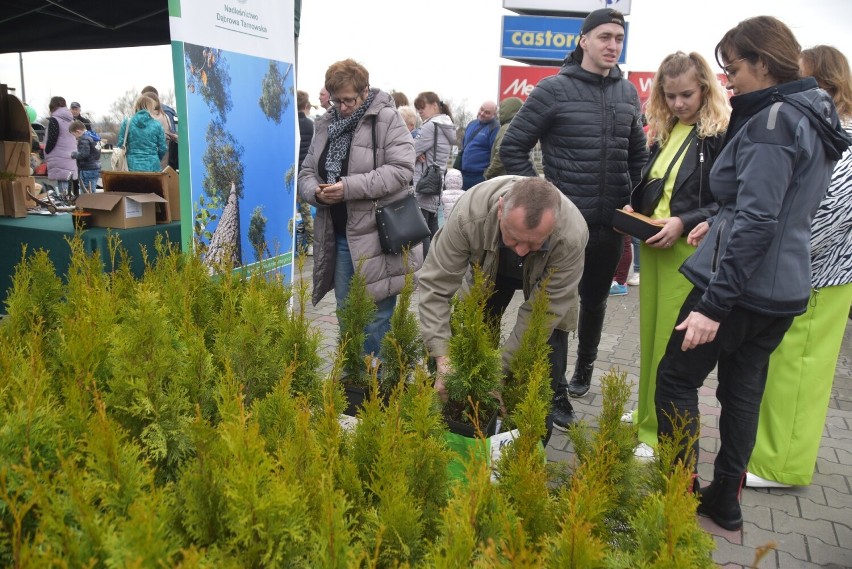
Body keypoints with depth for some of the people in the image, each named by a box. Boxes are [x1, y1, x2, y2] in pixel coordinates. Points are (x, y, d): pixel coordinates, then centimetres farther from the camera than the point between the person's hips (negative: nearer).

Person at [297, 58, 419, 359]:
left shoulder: (387, 120, -6)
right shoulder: (325, 125, 13)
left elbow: (401, 170, -16)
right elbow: (306, 173, 16)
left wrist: (350, 187, -22)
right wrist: (316, 192, -9)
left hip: (378, 236, -6)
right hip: (339, 238, 6)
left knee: (375, 319, 1)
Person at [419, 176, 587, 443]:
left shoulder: (572, 236, -42)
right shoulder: (469, 213, -42)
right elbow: (434, 285, -36)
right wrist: (443, 359, -45)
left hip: (543, 278, 0)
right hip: (489, 270, 1)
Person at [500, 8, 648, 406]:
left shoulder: (628, 93, 8)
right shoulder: (554, 89, -8)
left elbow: (638, 153, 19)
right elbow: (513, 147, -7)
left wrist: (634, 199, 10)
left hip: (610, 224, 5)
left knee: (595, 300, 19)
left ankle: (584, 368, 39)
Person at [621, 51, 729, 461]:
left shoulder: (723, 134, -9)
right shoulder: (662, 132, 13)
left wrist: (685, 223, -20)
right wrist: (634, 210, 6)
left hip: (690, 251, -7)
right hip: (653, 247, 7)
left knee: (671, 343, -2)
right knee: (650, 336, 14)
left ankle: (659, 435, 11)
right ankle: (646, 416, 30)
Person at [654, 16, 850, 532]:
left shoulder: (773, 121, -17)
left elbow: (757, 220, -24)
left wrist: (714, 302, -25)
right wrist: (722, 223, 11)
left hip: (744, 285, -9)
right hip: (783, 286, 9)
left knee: (677, 378, 3)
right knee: (744, 388, 16)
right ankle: (726, 498, 28)